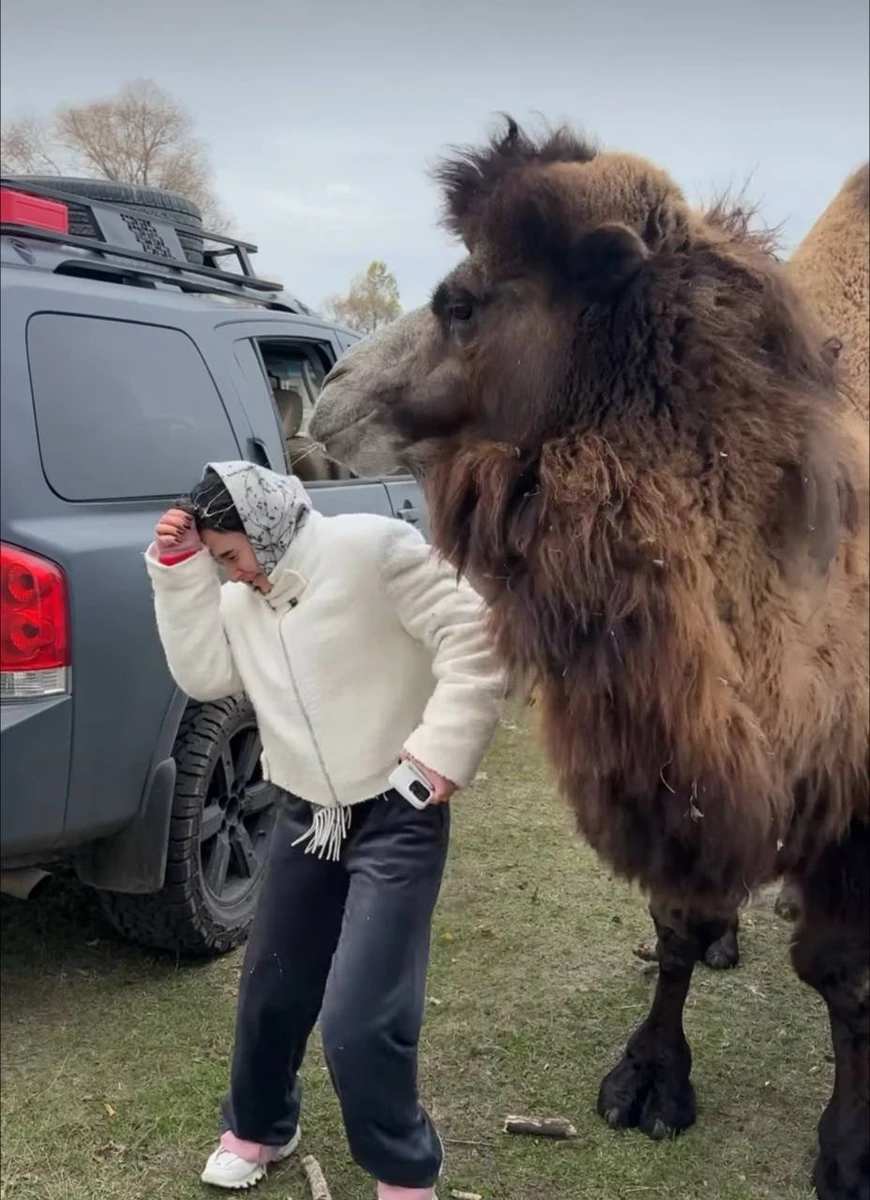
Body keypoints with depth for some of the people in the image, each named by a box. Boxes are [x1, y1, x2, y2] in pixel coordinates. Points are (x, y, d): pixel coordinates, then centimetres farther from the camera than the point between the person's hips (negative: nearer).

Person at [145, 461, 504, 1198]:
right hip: (305, 816, 7)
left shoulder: (373, 549, -16)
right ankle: (258, 1128, 46)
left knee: (358, 1020, -11)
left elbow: (473, 640, -19)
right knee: (271, 990, 18)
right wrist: (179, 570, -6)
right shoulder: (241, 595, 8)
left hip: (398, 817, -7)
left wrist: (442, 750, -24)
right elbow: (204, 675, -2)